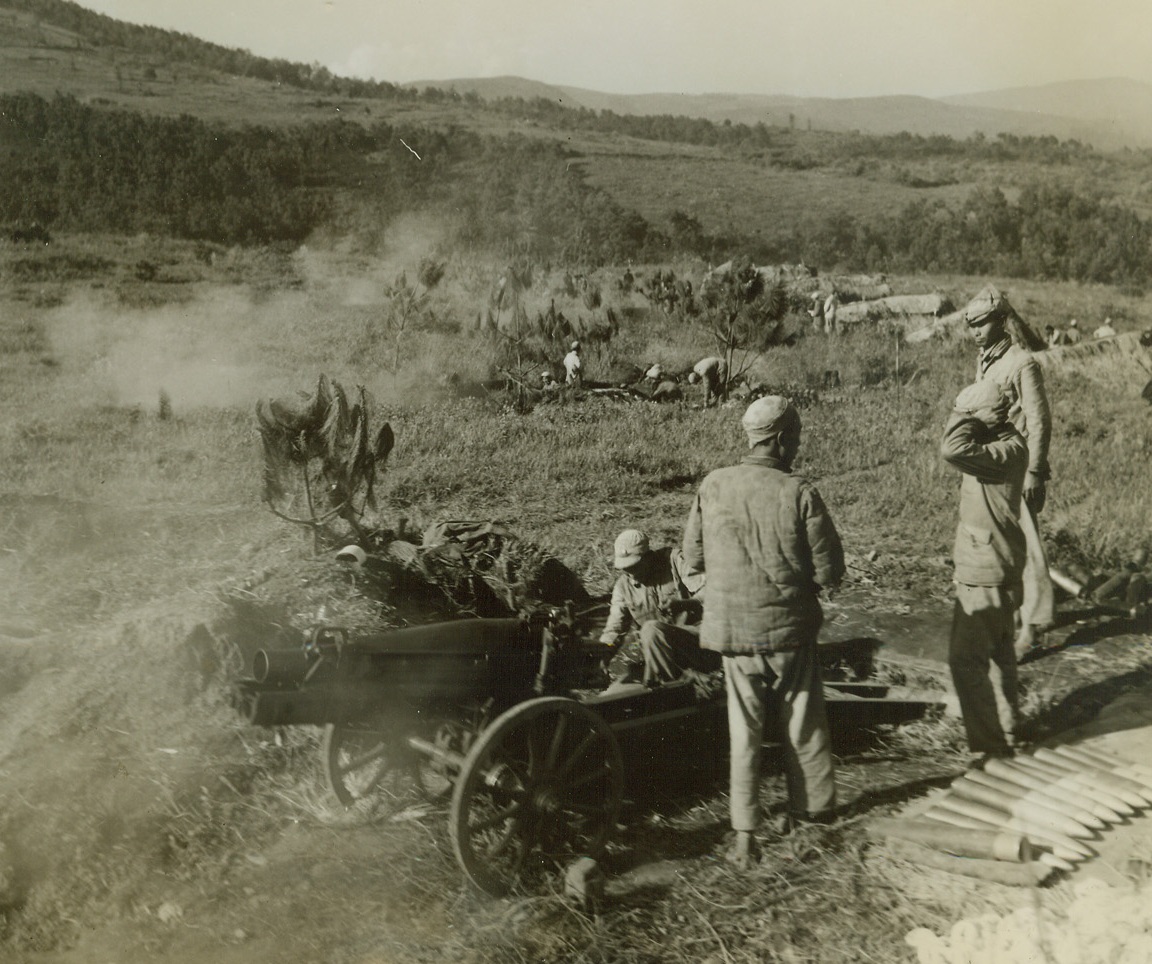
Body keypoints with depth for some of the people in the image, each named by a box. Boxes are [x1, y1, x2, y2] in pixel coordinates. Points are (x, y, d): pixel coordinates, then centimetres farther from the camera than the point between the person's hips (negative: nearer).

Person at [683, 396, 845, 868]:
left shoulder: (712, 486, -7)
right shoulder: (799, 493, -15)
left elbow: (693, 557, 3)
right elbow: (830, 572, -11)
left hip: (732, 629, 2)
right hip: (789, 626, -2)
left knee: (744, 731, 11)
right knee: (803, 723, 18)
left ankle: (744, 834, 9)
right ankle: (812, 807, 34)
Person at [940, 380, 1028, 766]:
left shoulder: (1009, 450, -23)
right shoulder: (997, 444, 6)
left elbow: (953, 449, -36)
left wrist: (969, 415, -24)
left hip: (986, 574, -11)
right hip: (986, 568, 11)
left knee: (967, 660, -7)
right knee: (996, 654, 20)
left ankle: (991, 747, 0)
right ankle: (1003, 737, 34)